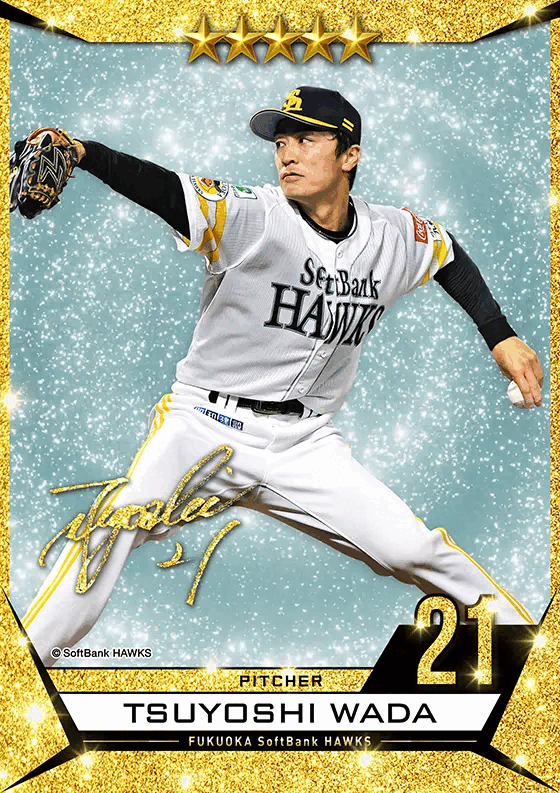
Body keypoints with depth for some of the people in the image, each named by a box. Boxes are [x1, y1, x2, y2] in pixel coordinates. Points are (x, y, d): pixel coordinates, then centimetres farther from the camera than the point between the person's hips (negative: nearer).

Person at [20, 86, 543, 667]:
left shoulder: (393, 238, 1)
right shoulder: (251, 218, -14)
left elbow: (450, 254, 22)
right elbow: (160, 188, -30)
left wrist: (502, 338, 17)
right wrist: (80, 152, -48)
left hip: (304, 443, 3)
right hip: (205, 428, -3)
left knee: (414, 549, 0)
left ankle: (515, 624, 25)